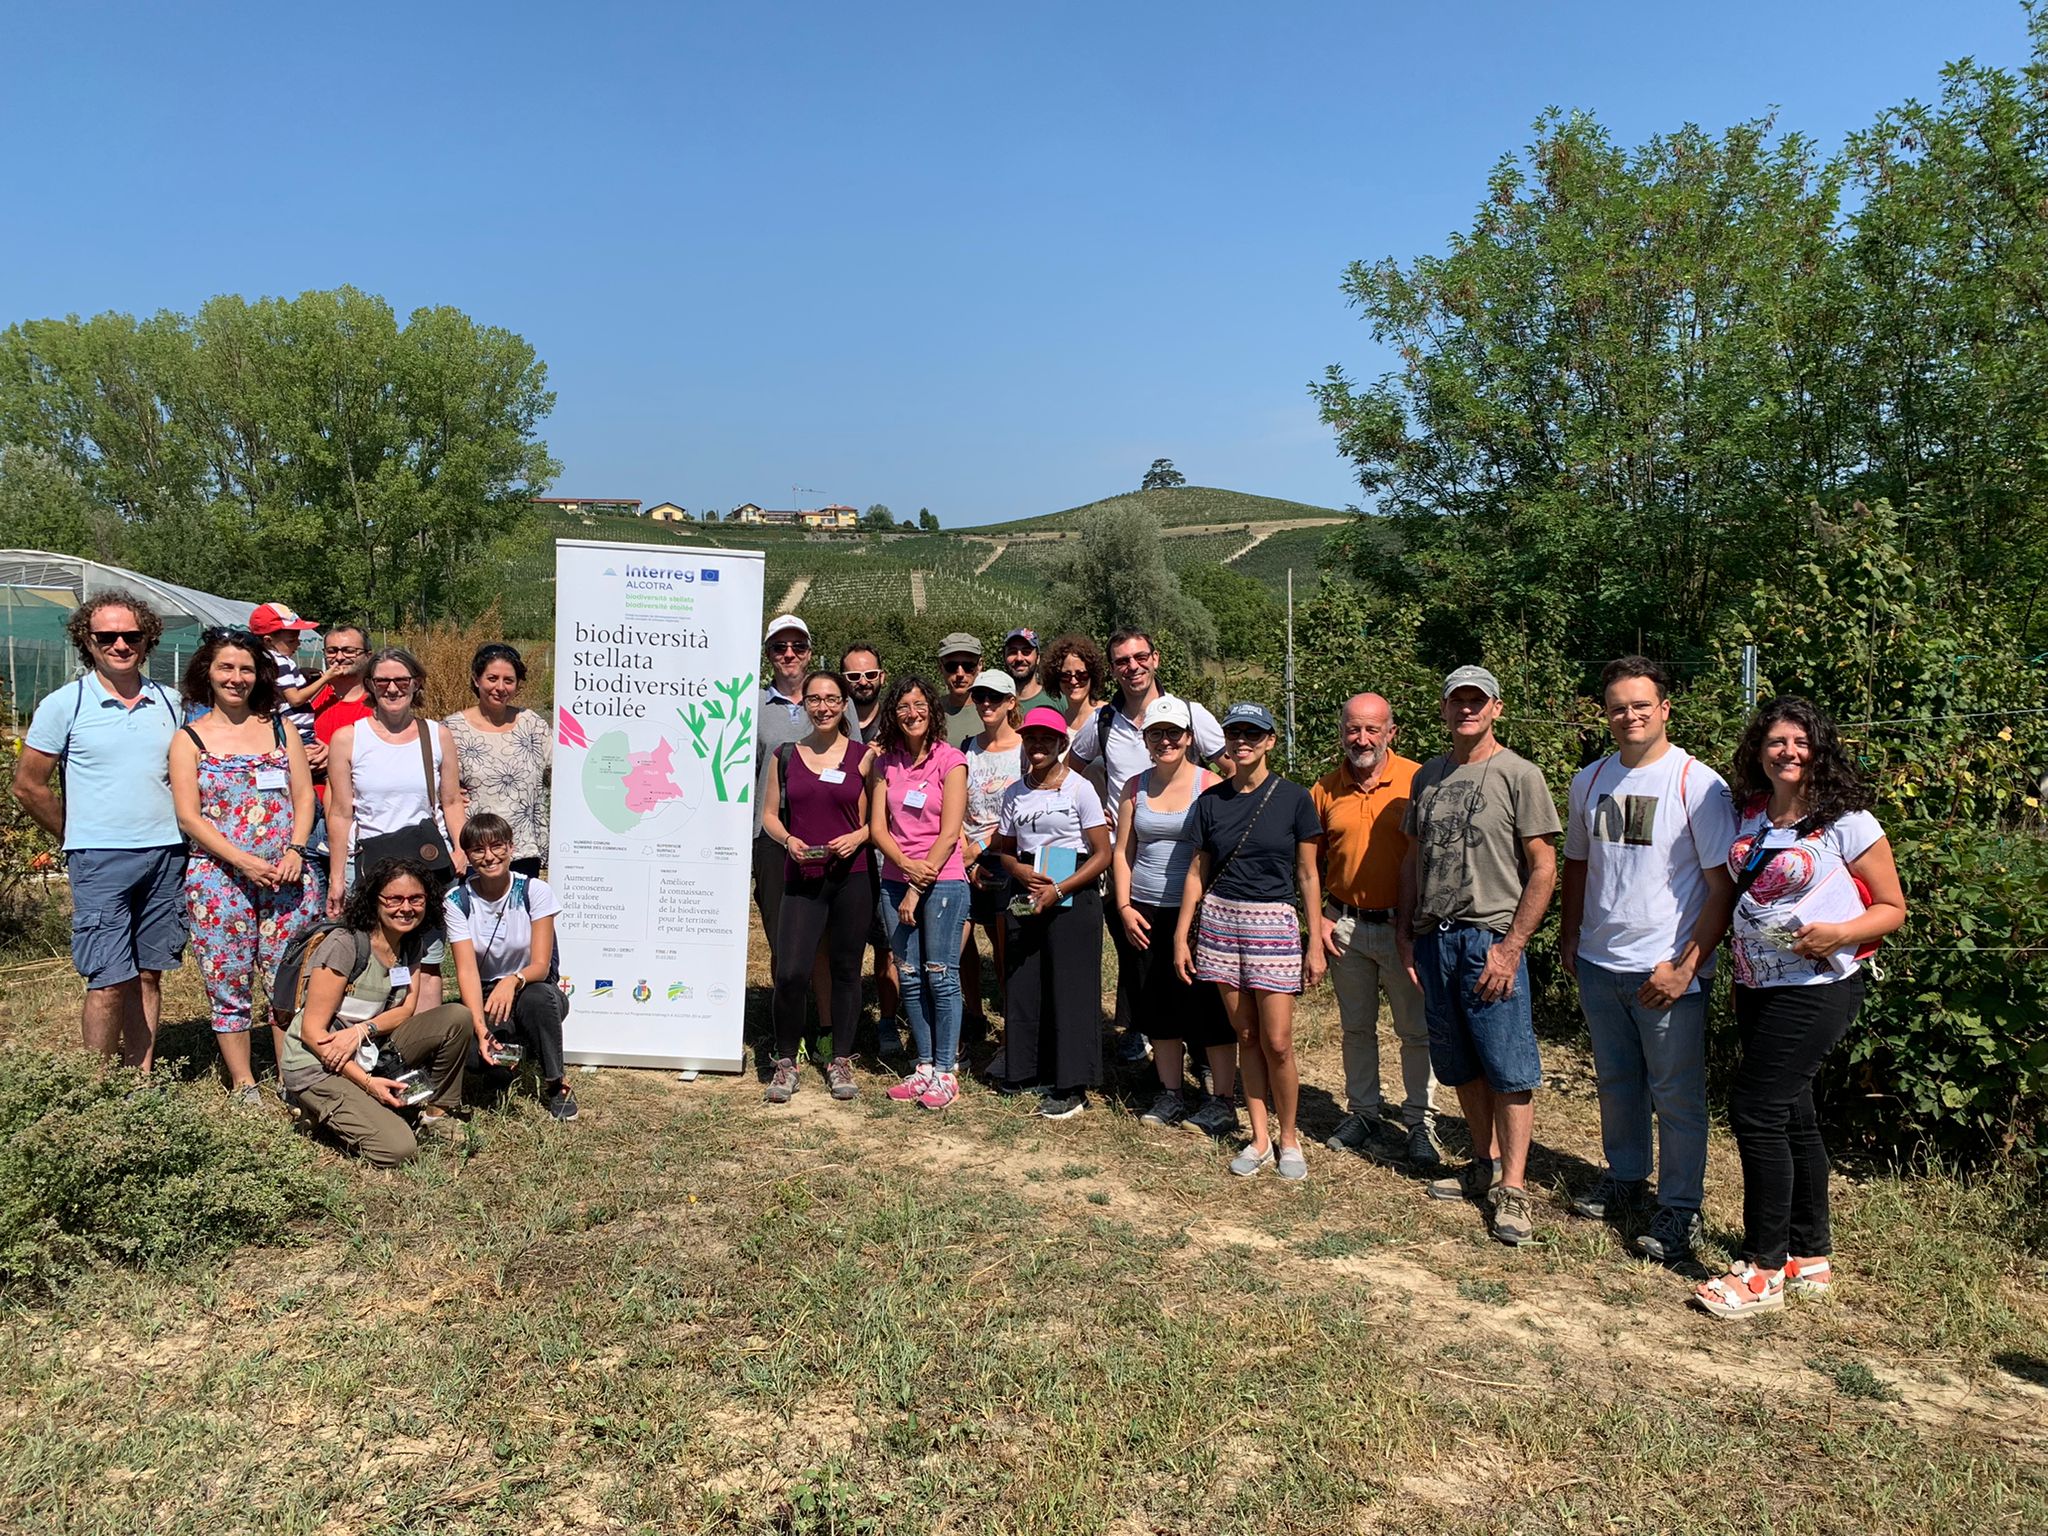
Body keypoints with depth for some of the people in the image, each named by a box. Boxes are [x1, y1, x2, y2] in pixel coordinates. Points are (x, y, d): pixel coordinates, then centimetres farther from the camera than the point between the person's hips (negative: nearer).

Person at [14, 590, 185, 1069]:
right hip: (100, 862, -3)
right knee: (109, 982, -5)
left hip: (166, 856, 4)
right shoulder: (64, 705, -2)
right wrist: (80, 839, 5)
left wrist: (177, 836, 9)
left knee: (148, 974, 9)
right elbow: (29, 785, 2)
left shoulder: (168, 703, 9)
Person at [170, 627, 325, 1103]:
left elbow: (304, 796, 8)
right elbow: (188, 817, -2)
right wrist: (244, 861, -14)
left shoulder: (280, 728, 11)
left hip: (289, 874, 1)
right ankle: (242, 1083, 16)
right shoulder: (189, 739, 5)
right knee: (228, 984, 4)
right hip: (219, 878, -1)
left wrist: (295, 851, -9)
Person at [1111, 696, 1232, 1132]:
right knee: (1159, 1005, 10)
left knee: (1209, 1005, 0)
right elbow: (1123, 853, 11)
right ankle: (1171, 1094, 22)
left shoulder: (1210, 785, -4)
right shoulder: (1136, 788, 8)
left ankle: (1223, 1099, 11)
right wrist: (1124, 906, 2)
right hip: (1148, 913, 4)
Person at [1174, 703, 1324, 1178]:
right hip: (1220, 921, 3)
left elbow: (1308, 875, 0)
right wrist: (1181, 936, 6)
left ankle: (1288, 1137, 17)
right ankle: (1260, 1137, 20)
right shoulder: (1210, 800, 4)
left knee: (1277, 1042, -3)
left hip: (1273, 924, -3)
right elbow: (1197, 872, 9)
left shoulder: (1293, 798, -4)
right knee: (1246, 1036, 9)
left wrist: (1316, 943, -2)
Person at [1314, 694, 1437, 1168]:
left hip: (1404, 925, -3)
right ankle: (1363, 1112, 28)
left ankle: (1420, 1124, 15)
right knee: (1356, 1026, 15)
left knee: (1416, 1030, 4)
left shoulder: (1417, 782, -8)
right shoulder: (1325, 790, 2)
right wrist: (1317, 918, 2)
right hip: (1344, 926, 3)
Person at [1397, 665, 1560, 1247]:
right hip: (1433, 938, 6)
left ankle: (1512, 1189, 5)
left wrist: (1510, 948, -14)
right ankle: (1486, 1166, 27)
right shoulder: (1428, 775, 11)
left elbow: (1543, 868, -9)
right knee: (1460, 1066, 13)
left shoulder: (1518, 774, -6)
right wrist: (1405, 932, 11)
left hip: (1489, 938, -6)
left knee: (1509, 1069, -2)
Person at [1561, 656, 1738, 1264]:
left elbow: (1724, 885, -12)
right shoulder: (1589, 781, 6)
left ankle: (1680, 1208, 17)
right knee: (1616, 1081, 18)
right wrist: (1570, 936, 14)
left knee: (1676, 1094, 3)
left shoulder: (1697, 784, -11)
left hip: (1668, 971, -5)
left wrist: (1685, 966, -16)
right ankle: (1624, 1178, 35)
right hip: (1599, 964, 5)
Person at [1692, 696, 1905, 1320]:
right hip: (1756, 986, 7)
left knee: (1755, 1110, -9)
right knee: (1791, 1115, 14)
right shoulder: (1748, 815, 7)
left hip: (1815, 987, -7)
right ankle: (1811, 1257, 28)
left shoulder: (1848, 823, -10)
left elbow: (1893, 907, -4)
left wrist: (1839, 932, -23)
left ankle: (1764, 1268, 3)